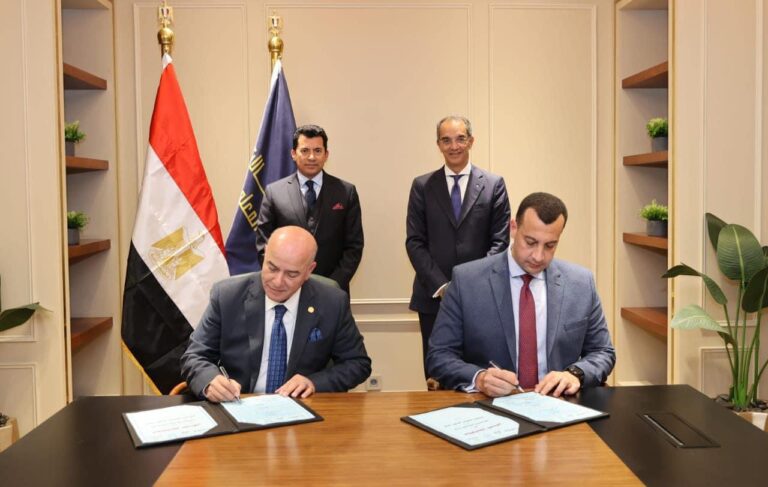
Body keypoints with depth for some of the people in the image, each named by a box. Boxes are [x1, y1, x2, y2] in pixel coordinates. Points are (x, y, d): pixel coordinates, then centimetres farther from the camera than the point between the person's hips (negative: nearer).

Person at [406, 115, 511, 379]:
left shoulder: (494, 185, 5)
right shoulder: (422, 186, 7)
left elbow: (500, 241, 1)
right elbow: (415, 242, 2)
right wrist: (441, 285, -9)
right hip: (434, 297, 1)